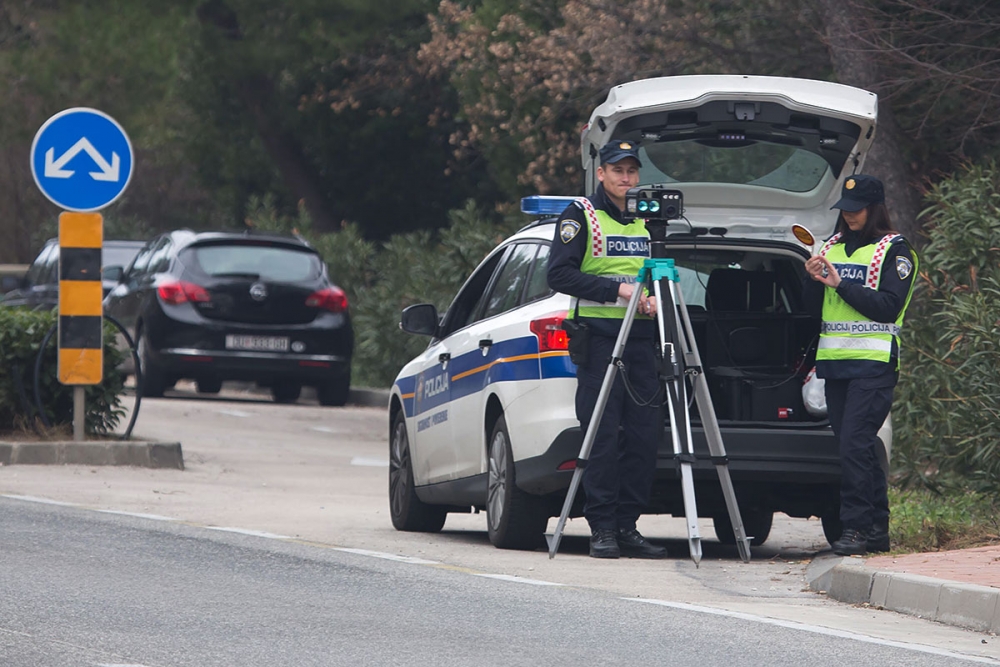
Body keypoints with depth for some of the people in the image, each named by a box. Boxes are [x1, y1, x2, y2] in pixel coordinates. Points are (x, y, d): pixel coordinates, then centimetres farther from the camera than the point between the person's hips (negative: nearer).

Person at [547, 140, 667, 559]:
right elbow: (559, 274, -9)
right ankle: (602, 529, -5)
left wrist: (657, 299, 0)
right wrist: (617, 289, -16)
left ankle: (628, 526, 7)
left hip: (641, 335, 5)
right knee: (602, 433, -8)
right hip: (599, 335, -5)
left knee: (645, 432, 1)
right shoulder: (581, 216, 1)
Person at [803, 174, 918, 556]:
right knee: (858, 447, 6)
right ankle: (877, 528, 11)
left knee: (855, 443, -16)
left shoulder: (894, 251, -2)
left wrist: (841, 284, -17)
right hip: (835, 361, 7)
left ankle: (856, 528, -17)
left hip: (874, 363, -7)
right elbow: (815, 307, 16)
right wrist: (814, 280, -4)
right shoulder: (833, 246, 17)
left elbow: (888, 307, -12)